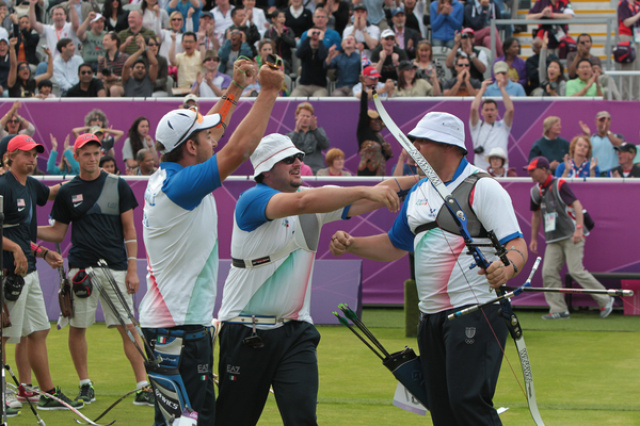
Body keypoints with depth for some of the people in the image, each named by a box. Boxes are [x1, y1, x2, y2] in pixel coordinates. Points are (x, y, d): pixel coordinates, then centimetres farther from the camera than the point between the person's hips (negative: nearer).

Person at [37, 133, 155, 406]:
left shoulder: (118, 186, 4)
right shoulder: (67, 192, 7)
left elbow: (129, 229, 5)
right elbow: (57, 233, 13)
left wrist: (132, 268, -1)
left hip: (115, 268, -2)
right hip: (81, 268, 2)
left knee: (128, 327, -6)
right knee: (77, 327, 3)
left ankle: (143, 386, -6)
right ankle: (85, 386, 16)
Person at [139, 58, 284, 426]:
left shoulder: (164, 175, 10)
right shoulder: (181, 185, -18)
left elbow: (207, 130, 25)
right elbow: (239, 149, -24)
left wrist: (236, 88, 26)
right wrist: (269, 92, -17)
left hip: (162, 319, 10)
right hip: (182, 326, -10)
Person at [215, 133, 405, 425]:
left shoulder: (317, 197, 7)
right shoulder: (252, 200, -14)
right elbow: (303, 202, -31)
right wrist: (364, 190, -35)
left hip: (295, 331, 5)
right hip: (246, 332, -5)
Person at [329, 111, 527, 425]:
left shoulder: (483, 188, -8)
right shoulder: (418, 193, 16)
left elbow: (517, 245, -15)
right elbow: (395, 245, 27)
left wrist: (508, 268, -36)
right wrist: (350, 245, 13)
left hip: (475, 311, -8)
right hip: (431, 317, 8)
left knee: (468, 401, -19)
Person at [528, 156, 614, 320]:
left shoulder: (559, 185, -10)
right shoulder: (536, 191, 12)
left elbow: (576, 204, -18)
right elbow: (536, 214, 25)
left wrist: (579, 228, -29)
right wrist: (534, 238, 25)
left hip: (572, 236, -7)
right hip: (553, 239, 7)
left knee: (576, 271, -14)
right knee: (548, 272, -5)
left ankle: (605, 300, -1)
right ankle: (558, 309, 0)